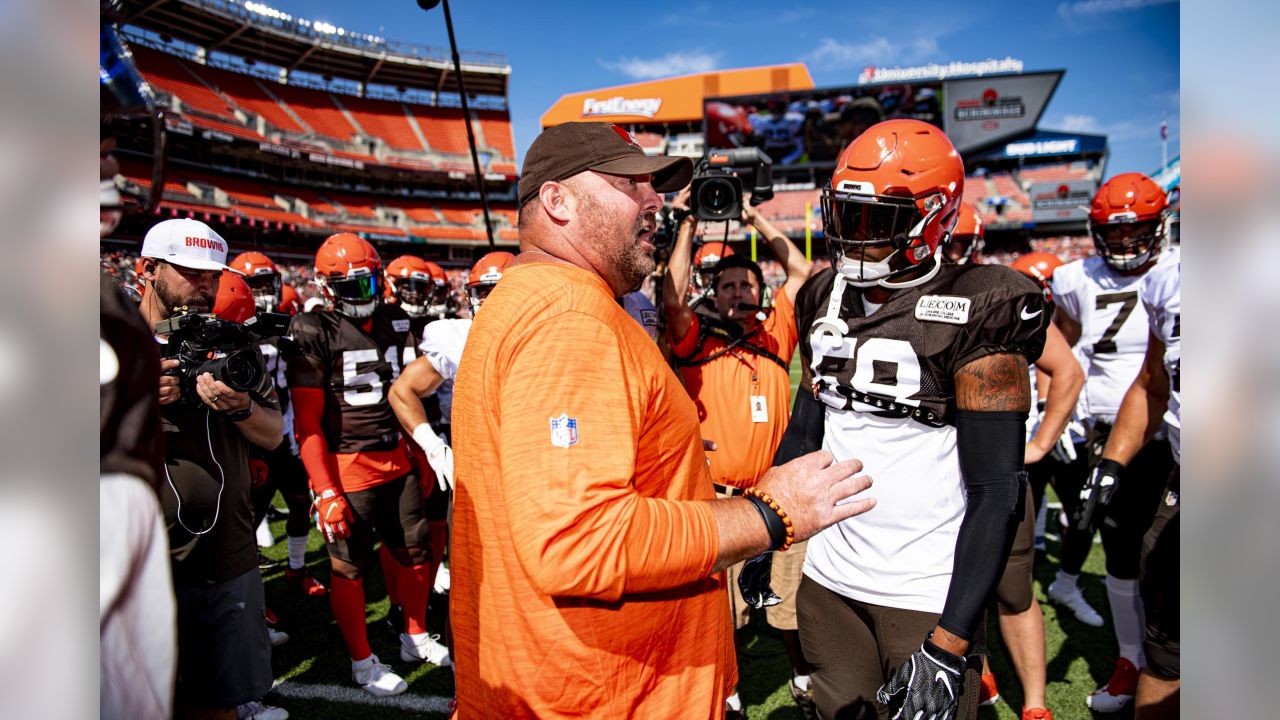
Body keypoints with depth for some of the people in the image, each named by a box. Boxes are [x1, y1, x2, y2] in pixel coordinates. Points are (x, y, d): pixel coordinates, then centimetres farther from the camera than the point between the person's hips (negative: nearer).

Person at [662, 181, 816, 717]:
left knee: (792, 600, 15)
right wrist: (687, 226, -8)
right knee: (720, 609, 10)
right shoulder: (696, 342, 0)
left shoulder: (775, 336, 7)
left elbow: (801, 271, 7)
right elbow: (673, 296, -15)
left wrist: (754, 218, 8)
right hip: (717, 497, -2)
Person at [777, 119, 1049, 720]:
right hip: (828, 580, 6)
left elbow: (996, 490, -15)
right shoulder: (826, 300, 5)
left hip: (927, 597, -5)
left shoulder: (975, 314, -13)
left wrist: (948, 647, -18)